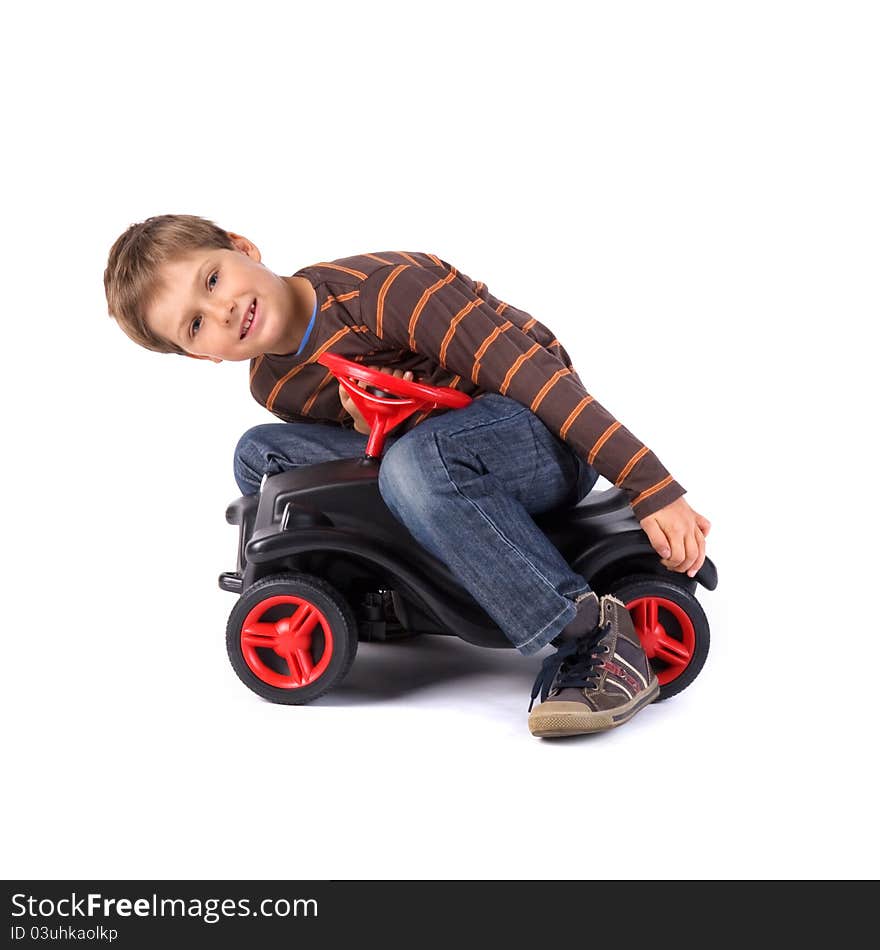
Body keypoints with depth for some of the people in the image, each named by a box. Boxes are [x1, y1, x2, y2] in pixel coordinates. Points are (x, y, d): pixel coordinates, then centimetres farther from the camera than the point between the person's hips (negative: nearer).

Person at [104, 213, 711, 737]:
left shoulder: (377, 286, -23)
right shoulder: (277, 389, 1)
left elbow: (529, 369, -27)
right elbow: (377, 445, 11)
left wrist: (653, 487, -30)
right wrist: (366, 428, -16)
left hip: (545, 439, -7)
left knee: (416, 460, -40)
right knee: (262, 455, -1)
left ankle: (595, 637, -31)